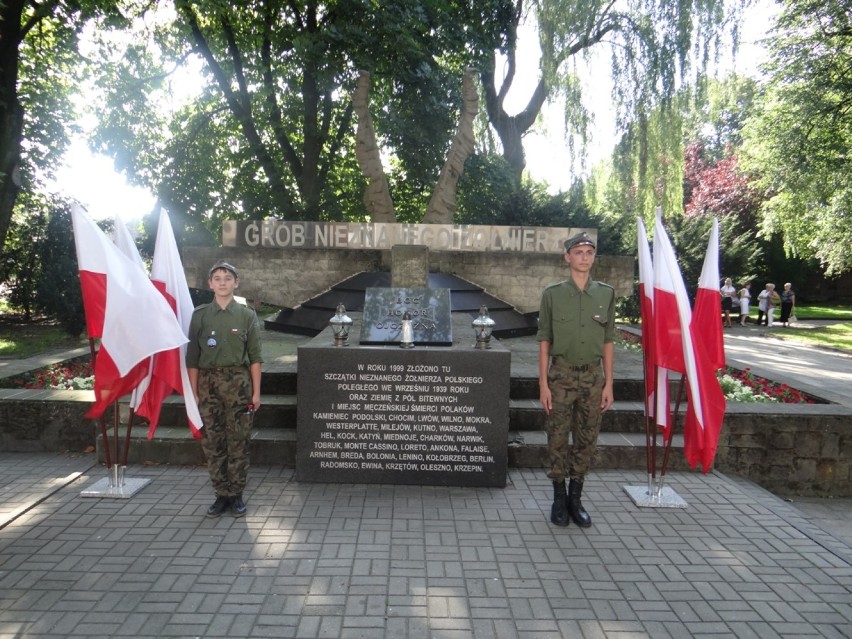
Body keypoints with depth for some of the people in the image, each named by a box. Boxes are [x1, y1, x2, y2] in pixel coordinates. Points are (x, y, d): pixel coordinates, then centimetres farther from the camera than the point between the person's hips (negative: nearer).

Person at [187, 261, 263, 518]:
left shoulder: (247, 315, 2)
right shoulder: (200, 315, 4)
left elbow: (255, 357, 2)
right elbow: (192, 357, 5)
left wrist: (256, 391, -1)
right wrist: (193, 392, 2)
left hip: (238, 383, -1)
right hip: (208, 383, 1)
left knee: (238, 442, 4)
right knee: (212, 442, 5)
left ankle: (236, 495, 16)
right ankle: (221, 494, 18)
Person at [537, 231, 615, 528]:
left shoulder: (606, 294, 4)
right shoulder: (553, 294, -2)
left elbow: (608, 342, 8)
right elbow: (544, 341, 0)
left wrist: (608, 383, 5)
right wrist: (543, 383, -4)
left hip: (593, 375, 2)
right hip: (561, 374, -2)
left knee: (586, 440, 9)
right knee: (558, 438, 4)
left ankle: (576, 497, 23)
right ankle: (559, 497, 19)